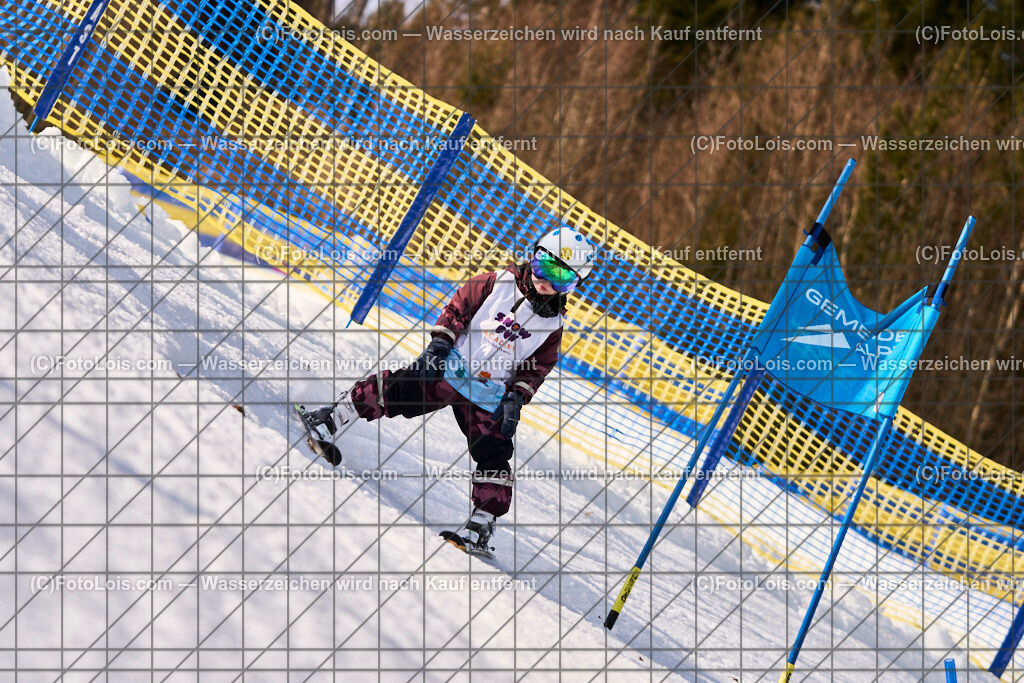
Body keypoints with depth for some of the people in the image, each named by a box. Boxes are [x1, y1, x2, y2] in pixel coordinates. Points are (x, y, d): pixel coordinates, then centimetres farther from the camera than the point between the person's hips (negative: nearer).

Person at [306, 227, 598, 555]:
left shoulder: (552, 323, 2)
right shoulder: (499, 283, -4)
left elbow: (537, 367, 7)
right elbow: (459, 306, 1)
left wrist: (517, 399, -5)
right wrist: (439, 343, -9)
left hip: (490, 396, 1)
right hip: (449, 368, -1)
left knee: (494, 456, -9)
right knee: (399, 390, -18)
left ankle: (482, 526, -3)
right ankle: (330, 420, -8)